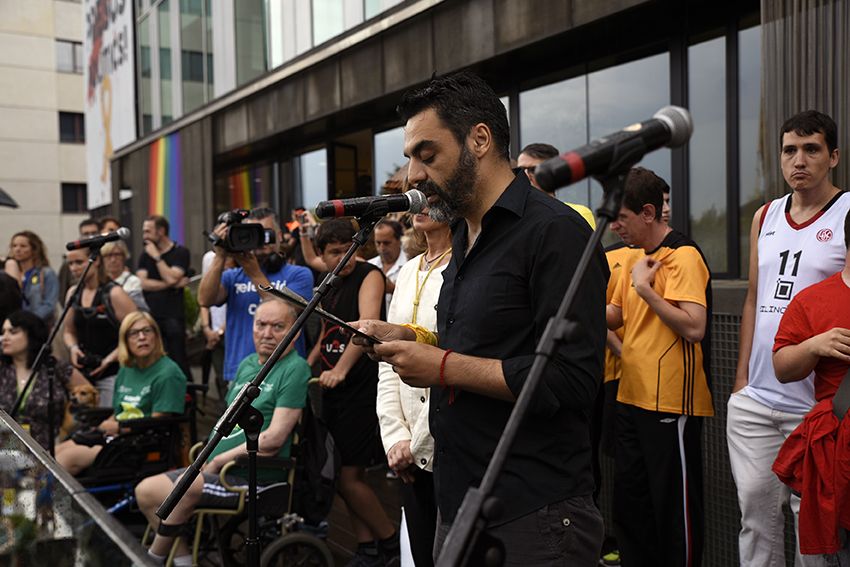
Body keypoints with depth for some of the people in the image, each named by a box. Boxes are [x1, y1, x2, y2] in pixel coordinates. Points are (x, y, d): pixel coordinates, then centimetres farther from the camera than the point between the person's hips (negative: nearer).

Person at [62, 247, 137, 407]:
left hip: (111, 374, -6)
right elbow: (68, 331, 21)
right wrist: (73, 348, 0)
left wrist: (109, 359, -15)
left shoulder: (114, 294, -9)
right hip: (83, 373, 6)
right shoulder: (73, 294, 10)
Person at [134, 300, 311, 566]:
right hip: (216, 468, 8)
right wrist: (211, 458, 0)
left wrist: (219, 460, -12)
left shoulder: (295, 369, -13)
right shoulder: (247, 364, 14)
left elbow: (274, 438, -19)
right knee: (144, 491, -1)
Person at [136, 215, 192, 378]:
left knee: (179, 362, -4)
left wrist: (157, 257, -4)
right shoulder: (145, 255, 15)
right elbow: (142, 283, 1)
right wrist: (171, 285, -6)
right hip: (151, 316, 4)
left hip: (173, 317, -4)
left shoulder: (180, 253, 3)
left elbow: (171, 278, -12)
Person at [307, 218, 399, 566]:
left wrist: (341, 369, -36)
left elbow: (368, 324, -27)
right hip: (332, 387, 8)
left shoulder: (369, 276, -10)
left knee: (348, 477, -6)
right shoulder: (328, 287, 12)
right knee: (343, 475, 10)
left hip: (362, 387, -8)